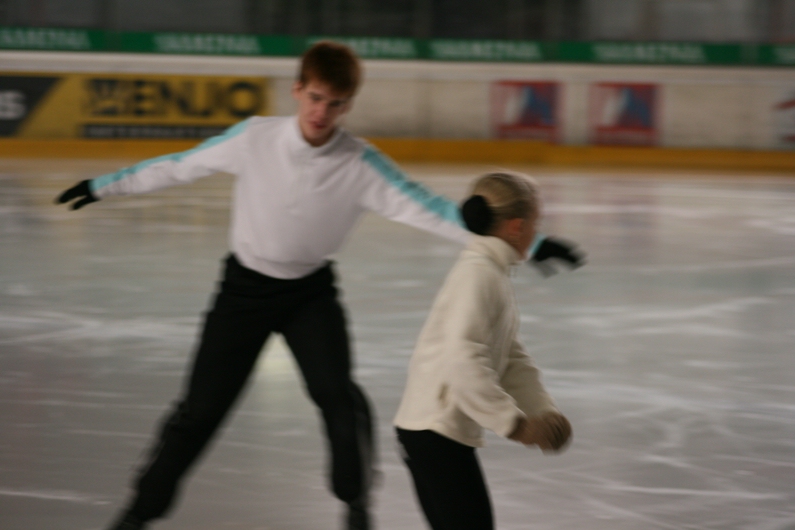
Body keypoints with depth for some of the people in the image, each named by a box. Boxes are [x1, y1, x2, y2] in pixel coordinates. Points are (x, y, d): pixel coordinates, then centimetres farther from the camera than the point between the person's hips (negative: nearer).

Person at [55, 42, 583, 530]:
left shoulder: (361, 164, -20)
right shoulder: (256, 137, -18)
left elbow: (426, 207, -27)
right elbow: (179, 166, -5)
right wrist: (104, 186, 4)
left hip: (311, 292, 0)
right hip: (245, 287, 0)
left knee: (338, 395, -18)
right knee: (201, 407, 2)